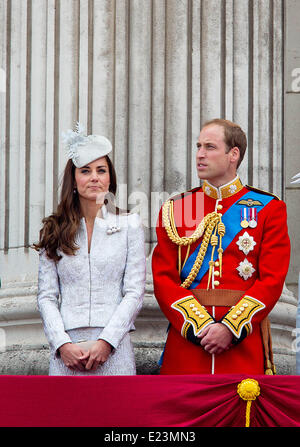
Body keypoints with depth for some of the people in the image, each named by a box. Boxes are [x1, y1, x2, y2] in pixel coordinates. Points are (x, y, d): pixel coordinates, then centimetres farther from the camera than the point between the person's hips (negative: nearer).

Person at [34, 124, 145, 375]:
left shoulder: (129, 225, 6)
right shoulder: (54, 231, 9)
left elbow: (134, 293, 1)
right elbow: (46, 297, 6)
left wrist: (106, 341, -9)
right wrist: (62, 344, -8)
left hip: (114, 348, -1)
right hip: (66, 350, 1)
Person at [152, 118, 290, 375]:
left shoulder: (268, 209, 5)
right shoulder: (174, 210, 10)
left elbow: (272, 279, -3)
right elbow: (164, 279, 3)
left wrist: (231, 327, -15)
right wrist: (199, 326, -12)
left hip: (245, 341, -1)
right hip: (186, 341, 1)